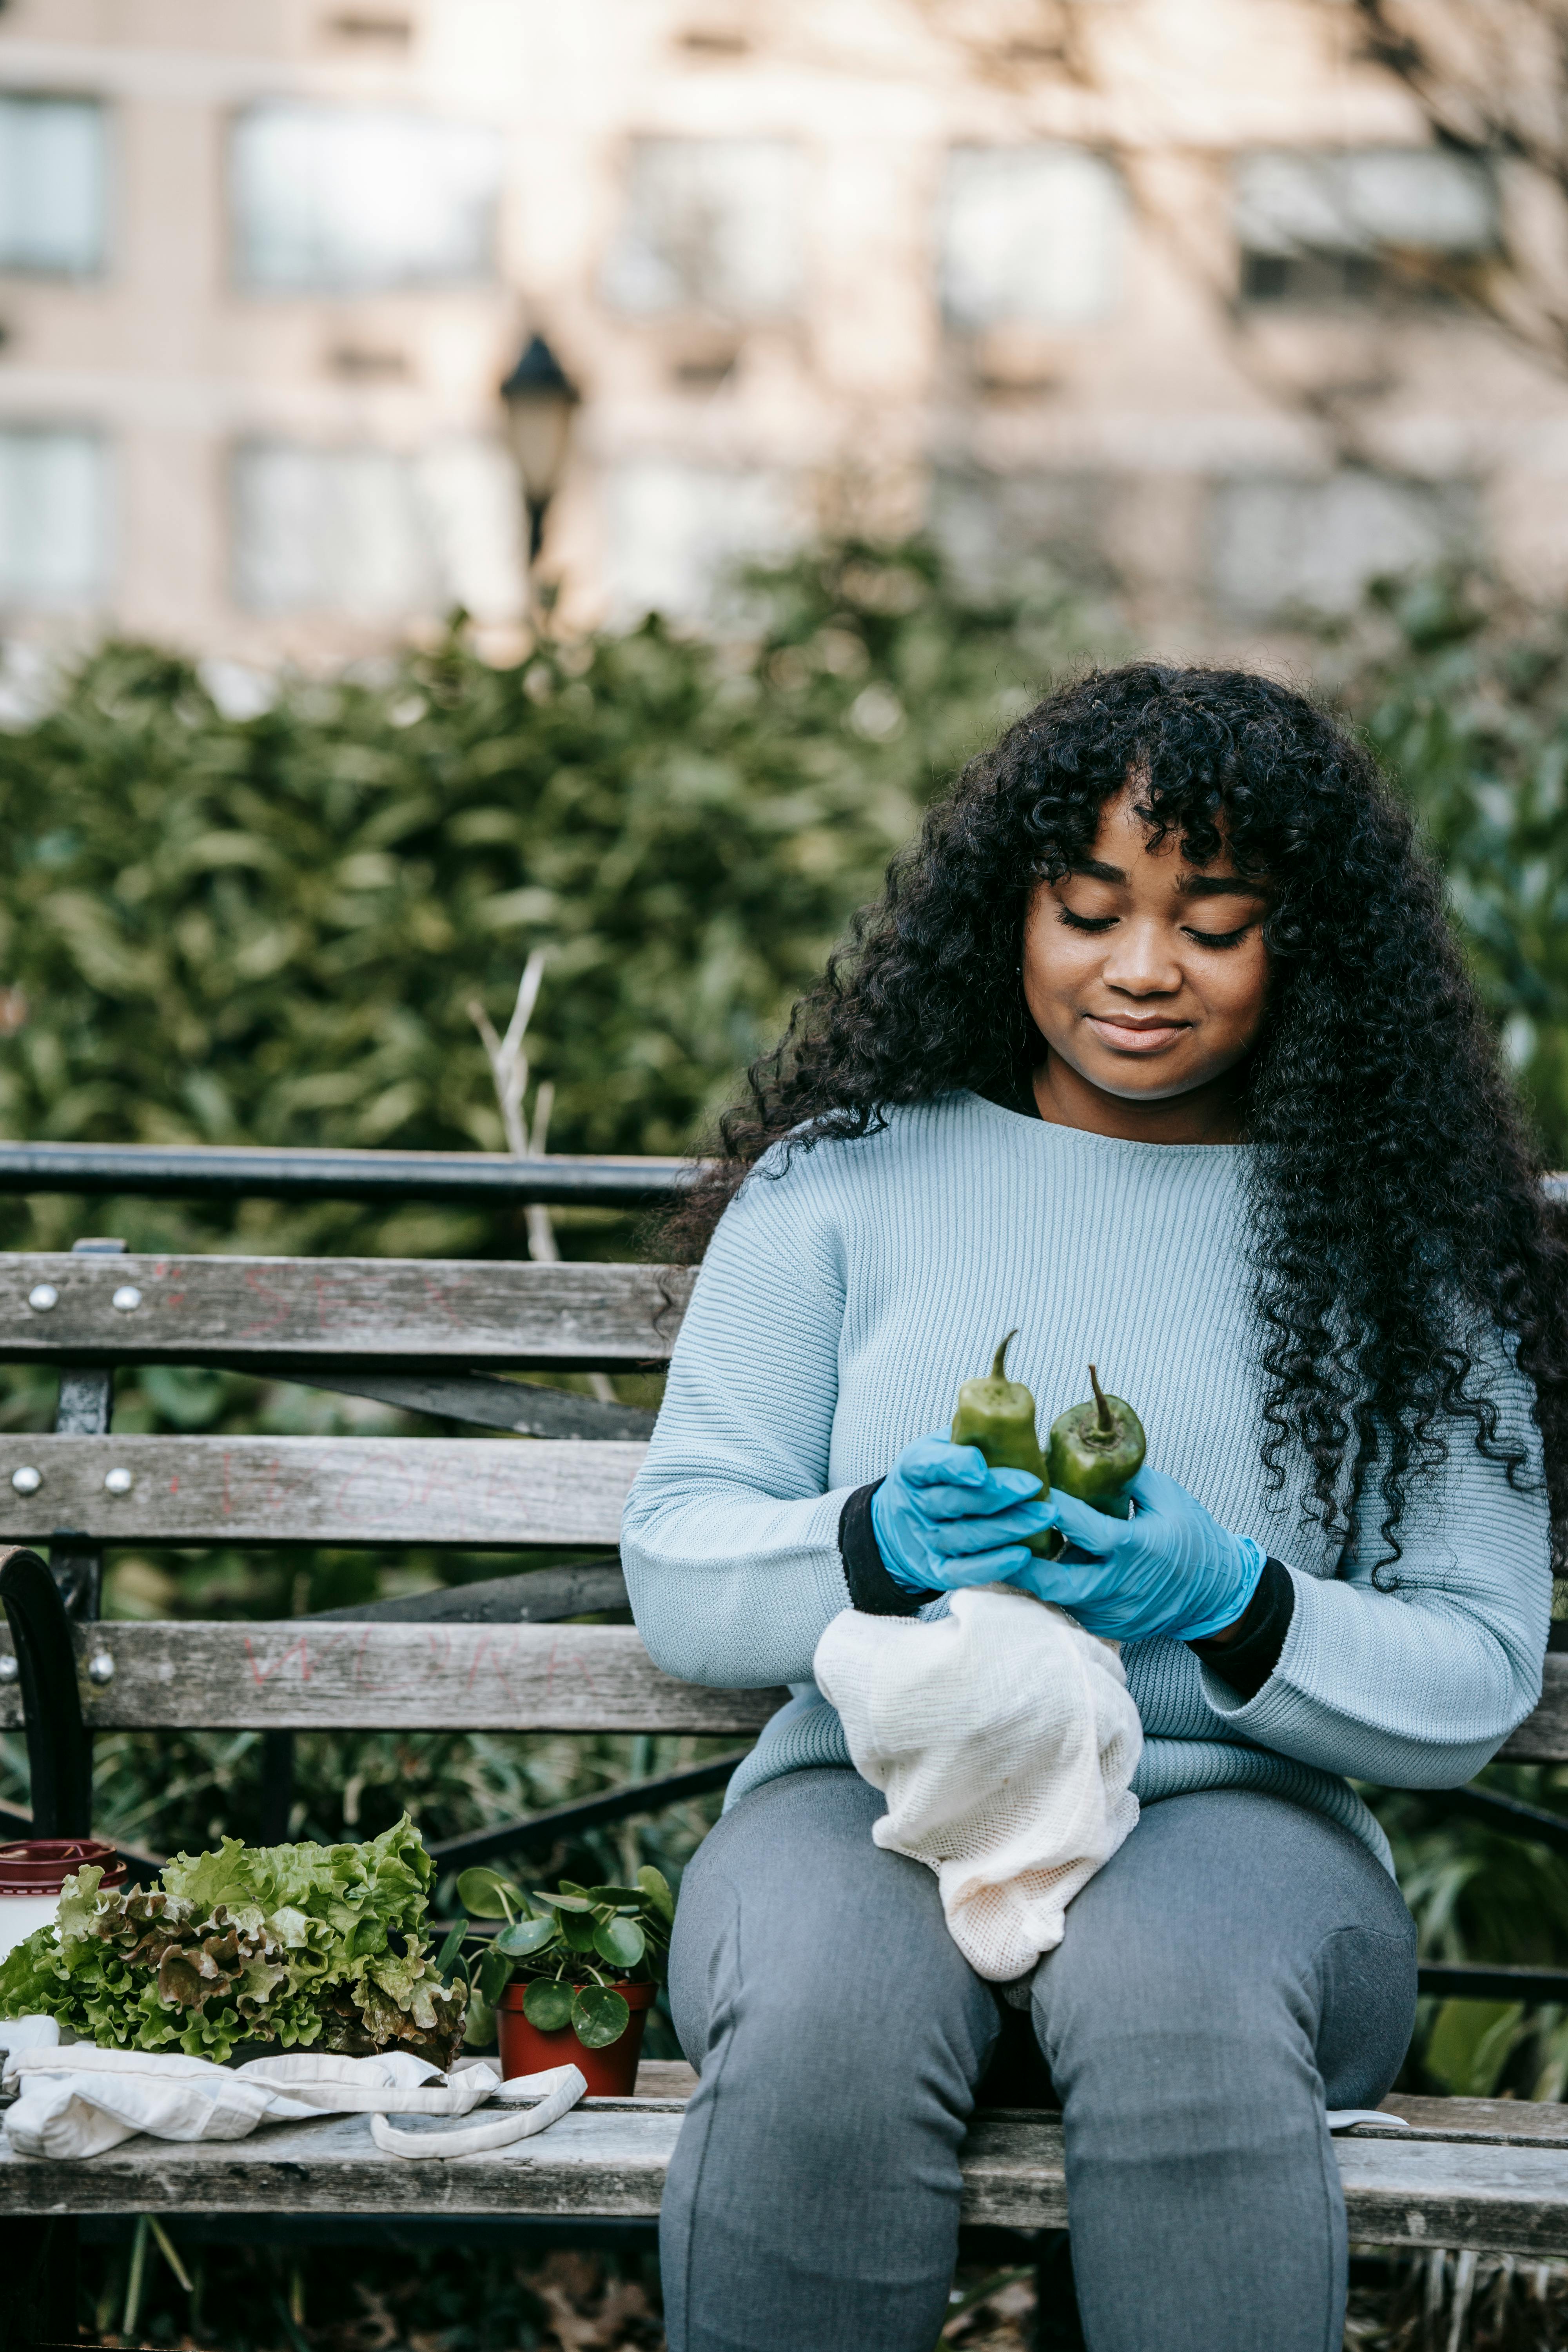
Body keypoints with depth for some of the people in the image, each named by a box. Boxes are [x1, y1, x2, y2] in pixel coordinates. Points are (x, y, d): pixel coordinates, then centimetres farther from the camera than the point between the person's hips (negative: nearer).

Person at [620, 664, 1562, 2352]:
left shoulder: (1401, 1244, 11)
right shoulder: (840, 1183, 11)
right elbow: (674, 1577, 7)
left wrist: (1228, 1600, -14)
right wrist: (875, 1546, -15)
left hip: (1234, 1812, 0)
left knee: (1182, 2015, -37)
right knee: (821, 2038, -35)